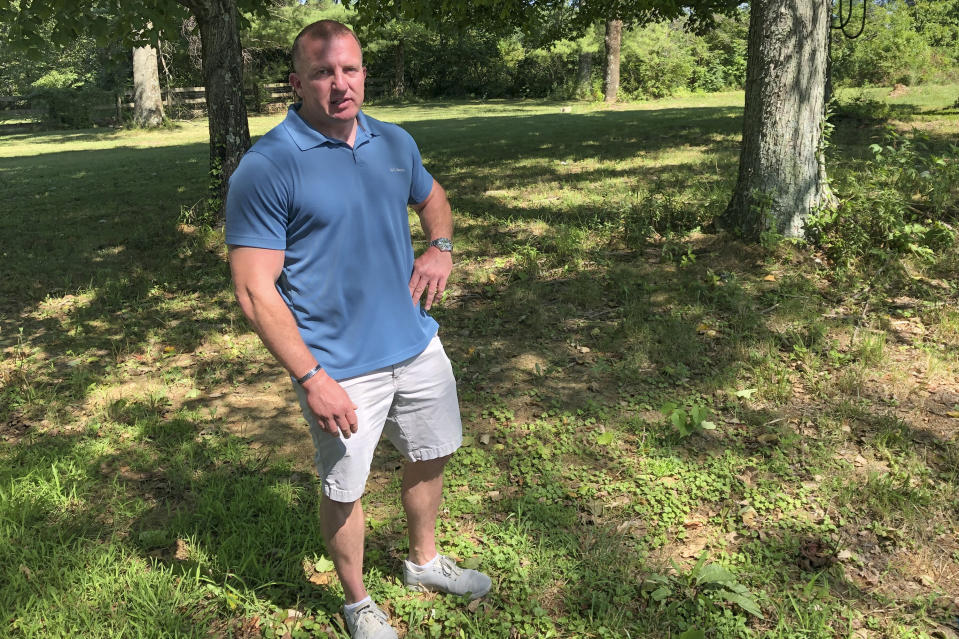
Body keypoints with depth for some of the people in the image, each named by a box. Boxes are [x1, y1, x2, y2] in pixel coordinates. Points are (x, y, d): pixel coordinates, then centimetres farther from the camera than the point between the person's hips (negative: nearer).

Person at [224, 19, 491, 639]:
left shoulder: (395, 142, 3)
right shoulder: (265, 169, -16)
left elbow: (432, 197, 23)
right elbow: (256, 290, -17)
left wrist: (441, 247, 1)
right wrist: (313, 379, -21)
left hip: (418, 346, 6)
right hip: (341, 369, -6)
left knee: (431, 456, 22)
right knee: (344, 490, 10)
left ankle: (425, 561, 49)